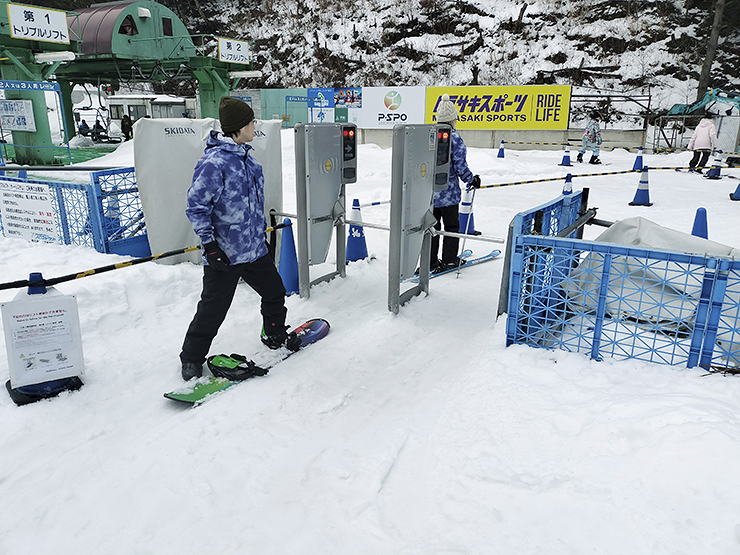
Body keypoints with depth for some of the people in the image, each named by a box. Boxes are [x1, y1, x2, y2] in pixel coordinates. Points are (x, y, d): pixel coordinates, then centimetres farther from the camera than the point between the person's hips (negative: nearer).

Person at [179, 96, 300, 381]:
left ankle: (275, 335, 43)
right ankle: (191, 360, 22)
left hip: (254, 248, 8)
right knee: (213, 311, 2)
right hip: (224, 254, -8)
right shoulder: (213, 162, -20)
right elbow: (196, 206, -18)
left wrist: (263, 228, 24)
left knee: (274, 292, 18)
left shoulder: (247, 158, 8)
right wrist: (209, 244, -20)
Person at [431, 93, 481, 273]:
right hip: (448, 193, -5)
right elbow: (460, 167, -16)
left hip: (429, 192, 5)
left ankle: (430, 261, 18)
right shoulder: (455, 139, -15)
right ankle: (450, 260, 17)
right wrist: (472, 180, 0)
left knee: (432, 226, 14)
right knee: (451, 226, 10)